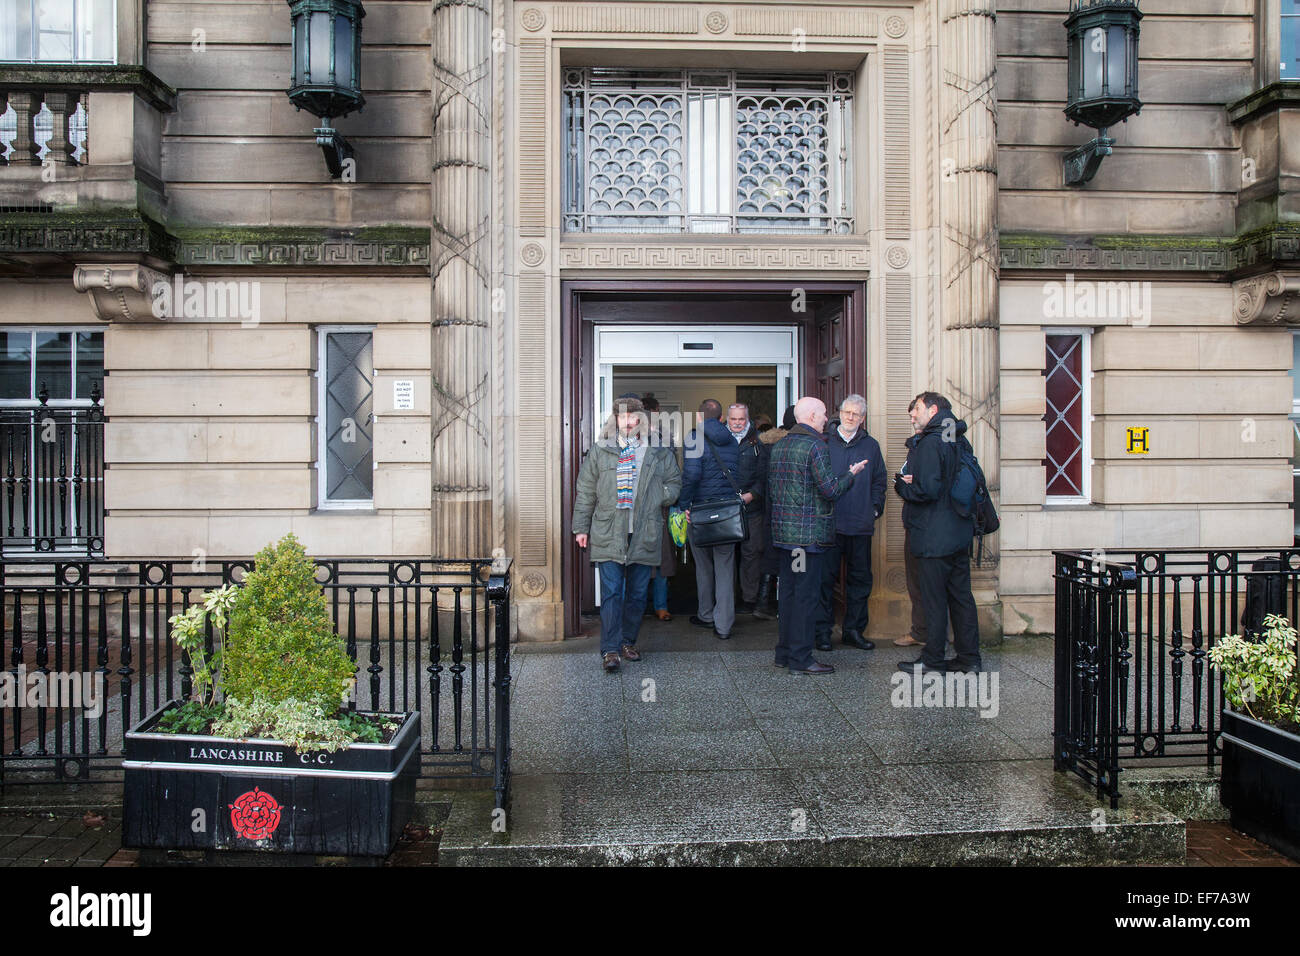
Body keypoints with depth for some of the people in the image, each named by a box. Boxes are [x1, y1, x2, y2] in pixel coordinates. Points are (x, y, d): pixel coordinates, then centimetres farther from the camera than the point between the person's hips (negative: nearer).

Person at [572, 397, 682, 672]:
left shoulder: (660, 452, 7)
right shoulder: (600, 451, 6)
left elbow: (675, 482, 17)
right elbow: (585, 492, 9)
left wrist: (662, 495, -2)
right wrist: (581, 527, 5)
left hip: (644, 536, 2)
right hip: (609, 535, -1)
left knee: (637, 593, 10)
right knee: (611, 592, -6)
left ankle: (628, 641, 26)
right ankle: (610, 649, -2)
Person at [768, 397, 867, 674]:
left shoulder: (778, 445, 12)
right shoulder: (815, 445, -13)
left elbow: (771, 487, 16)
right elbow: (830, 489, -16)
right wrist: (850, 474, -1)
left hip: (783, 529, 8)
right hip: (808, 531, -8)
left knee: (788, 590, 14)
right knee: (807, 593, -2)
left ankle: (784, 652, 22)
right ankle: (801, 658, 4)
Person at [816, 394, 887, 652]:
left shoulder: (871, 446, 11)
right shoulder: (824, 443, 4)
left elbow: (880, 480, 15)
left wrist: (875, 509, 4)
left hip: (860, 524, 2)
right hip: (829, 523, -2)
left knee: (860, 578, 7)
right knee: (825, 577, 0)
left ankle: (854, 630, 19)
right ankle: (823, 630, 10)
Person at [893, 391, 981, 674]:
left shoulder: (929, 444, -15)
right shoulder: (957, 441, 12)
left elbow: (927, 489, -25)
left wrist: (902, 486, -6)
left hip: (933, 538, -9)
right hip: (959, 534, 9)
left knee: (934, 600, 0)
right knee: (961, 595, 13)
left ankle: (933, 661, 9)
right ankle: (969, 657, 21)